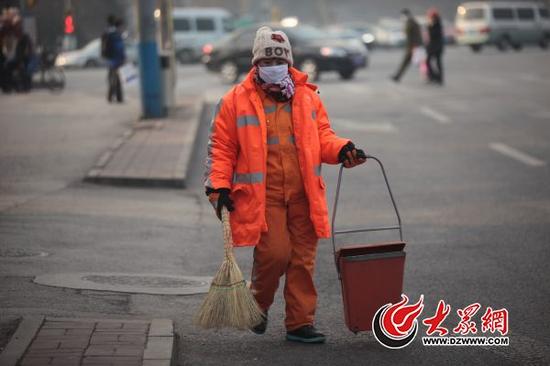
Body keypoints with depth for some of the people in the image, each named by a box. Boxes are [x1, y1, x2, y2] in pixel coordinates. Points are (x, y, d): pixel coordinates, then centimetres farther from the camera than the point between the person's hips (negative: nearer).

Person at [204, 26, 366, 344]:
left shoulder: (308, 97, 12)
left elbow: (323, 138, 14)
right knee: (275, 253, -13)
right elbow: (221, 148, 4)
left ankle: (300, 323, 13)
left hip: (302, 195, 4)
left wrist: (343, 150, -7)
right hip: (261, 195, -3)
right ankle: (258, 303, 16)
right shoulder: (236, 100, 3)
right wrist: (219, 187, -5)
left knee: (303, 259, 3)